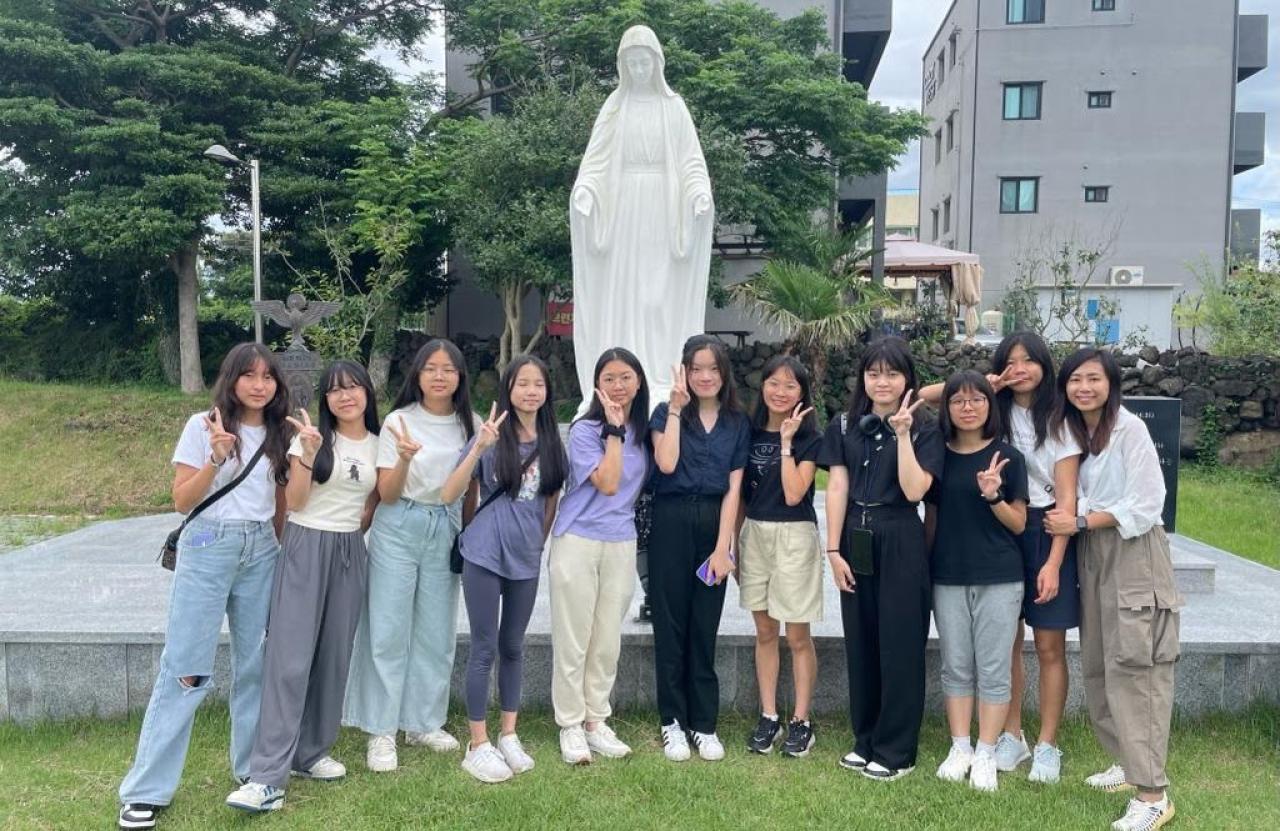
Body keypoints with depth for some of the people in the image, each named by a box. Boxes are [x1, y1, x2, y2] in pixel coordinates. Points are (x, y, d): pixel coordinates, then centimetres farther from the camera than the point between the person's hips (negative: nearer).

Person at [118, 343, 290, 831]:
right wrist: (216, 458, -18)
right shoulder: (203, 426, -3)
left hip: (261, 551, 4)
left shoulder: (279, 434, 9)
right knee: (186, 667, -5)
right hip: (209, 548, -4)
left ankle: (251, 765, 21)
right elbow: (181, 501, -5)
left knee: (255, 662, 7)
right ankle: (147, 790, 2)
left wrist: (284, 550, 7)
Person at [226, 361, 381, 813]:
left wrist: (356, 531, 7)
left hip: (351, 553, 4)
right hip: (305, 548, -4)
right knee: (290, 658, -9)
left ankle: (311, 752, 21)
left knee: (334, 655, 7)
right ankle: (267, 777, -9)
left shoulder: (379, 445, 7)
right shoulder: (311, 437, -3)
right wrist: (309, 453, -19)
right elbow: (294, 502, -8)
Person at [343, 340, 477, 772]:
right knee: (389, 631, 0)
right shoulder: (398, 422, -8)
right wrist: (404, 459, -26)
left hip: (446, 530, 3)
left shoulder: (470, 425, 2)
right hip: (399, 530, -3)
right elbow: (387, 494, -9)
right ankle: (381, 731, 9)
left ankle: (424, 722, 23)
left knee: (437, 632, 9)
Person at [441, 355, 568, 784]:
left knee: (513, 647, 14)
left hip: (526, 559, 4)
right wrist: (478, 448, -24)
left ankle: (509, 736, 27)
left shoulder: (551, 441, 2)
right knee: (485, 648, 2)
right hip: (484, 555, -3)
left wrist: (539, 539, 10)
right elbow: (449, 494, -14)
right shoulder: (491, 436, -8)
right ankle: (478, 746, 12)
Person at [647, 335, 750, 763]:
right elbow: (667, 464, -16)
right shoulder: (666, 412, 1)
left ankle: (704, 723, 17)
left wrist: (722, 548, -7)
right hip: (671, 524, -1)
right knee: (670, 625, 4)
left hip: (714, 524, 1)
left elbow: (733, 489, 0)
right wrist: (676, 407, -14)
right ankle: (673, 721, 15)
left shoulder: (737, 422, 6)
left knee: (705, 627, 8)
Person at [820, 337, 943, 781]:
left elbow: (914, 490, -14)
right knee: (860, 642, 10)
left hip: (900, 544, -3)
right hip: (854, 541, 3)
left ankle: (895, 751, 13)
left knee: (899, 645, 2)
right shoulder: (845, 426, 7)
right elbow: (837, 488, 1)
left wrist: (903, 433, -17)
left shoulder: (924, 430, -1)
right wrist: (833, 549, -4)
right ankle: (866, 740, 24)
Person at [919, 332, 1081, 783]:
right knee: (1007, 641, 10)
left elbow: (1067, 497, -8)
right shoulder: (995, 414, 5)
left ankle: (1047, 745, 14)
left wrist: (1054, 564, -15)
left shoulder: (1058, 421, -5)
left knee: (1049, 646, 3)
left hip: (1046, 532, -3)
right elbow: (924, 396, 2)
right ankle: (1011, 736, 22)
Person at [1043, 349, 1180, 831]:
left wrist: (1082, 522, -13)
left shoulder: (1130, 428, -12)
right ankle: (1129, 762, 24)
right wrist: (1072, 520, -8)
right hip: (1092, 555, 7)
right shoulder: (1071, 429, 9)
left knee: (1133, 665, -10)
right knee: (1098, 665, 10)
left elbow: (1146, 505, -14)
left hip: (1133, 554, -7)